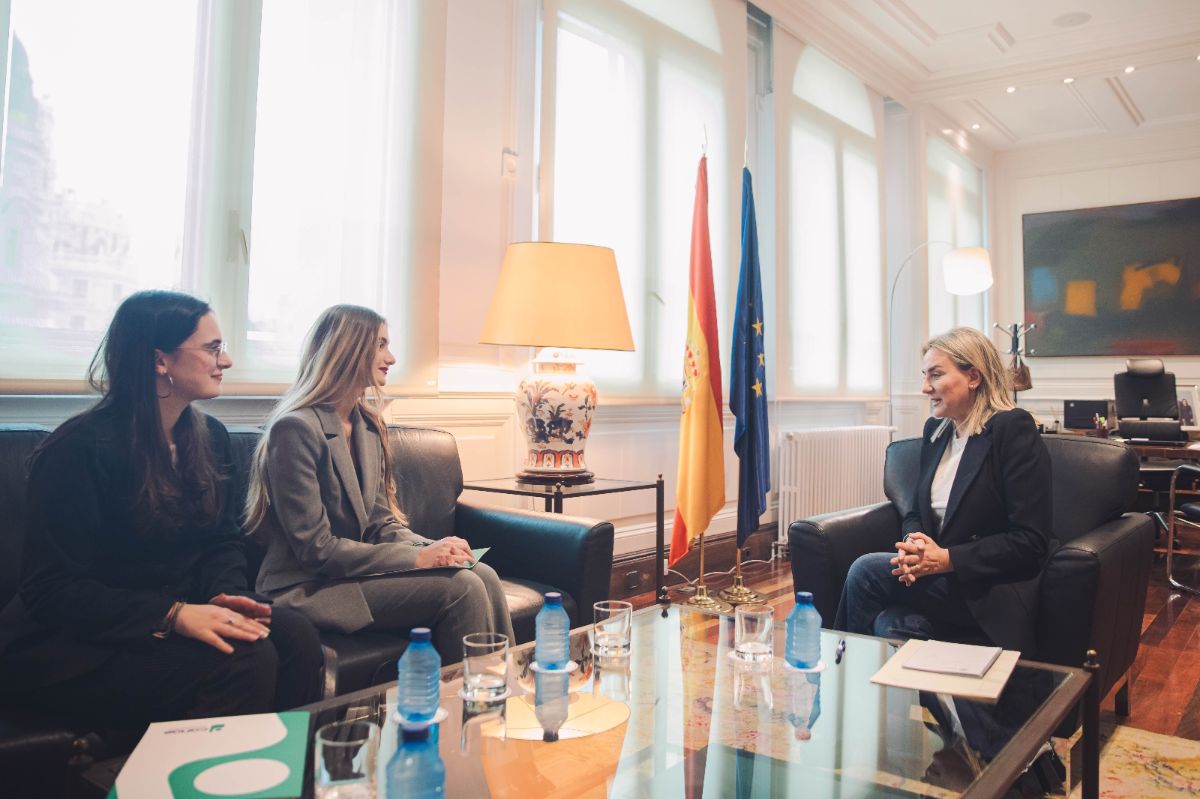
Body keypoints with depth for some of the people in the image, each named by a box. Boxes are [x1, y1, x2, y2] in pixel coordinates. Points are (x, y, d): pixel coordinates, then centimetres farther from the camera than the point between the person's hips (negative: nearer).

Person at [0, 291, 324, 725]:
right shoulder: (79, 449, -16)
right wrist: (172, 615, -28)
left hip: (183, 615, 7)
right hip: (74, 646, -6)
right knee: (245, 659, -30)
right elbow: (51, 588, -18)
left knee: (295, 636, -22)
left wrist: (226, 594, -10)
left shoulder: (209, 436, 6)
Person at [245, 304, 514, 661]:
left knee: (484, 576, -16)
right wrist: (418, 557, -21)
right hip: (311, 588, -7)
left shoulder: (369, 425, 11)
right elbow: (314, 547, -18)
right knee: (460, 588, -23)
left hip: (358, 568, 7)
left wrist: (432, 549, -10)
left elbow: (382, 523, 11)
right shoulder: (296, 428, -15)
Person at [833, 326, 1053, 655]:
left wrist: (946, 559, -21)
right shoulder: (935, 430, 11)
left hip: (994, 596, -6)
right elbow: (916, 512, 16)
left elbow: (1031, 542, -15)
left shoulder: (1013, 429, -10)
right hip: (944, 584, 6)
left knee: (867, 570, -20)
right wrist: (913, 543, -8)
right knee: (893, 624, -25)